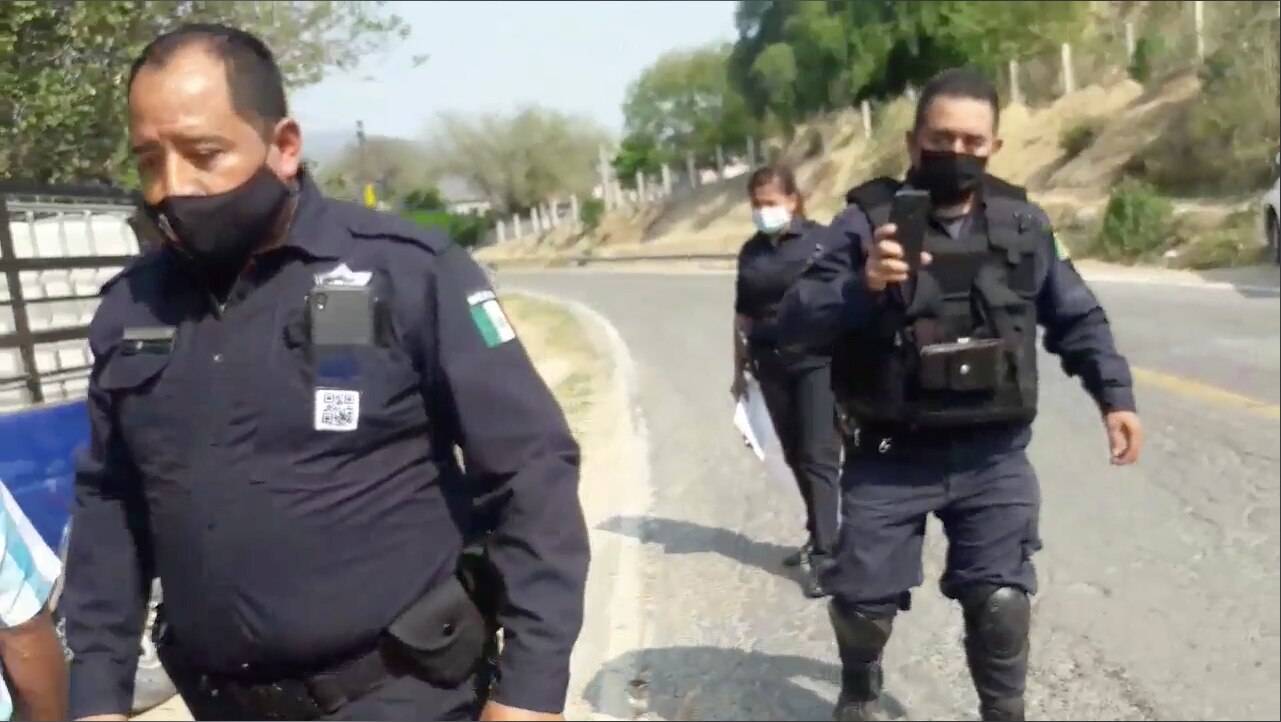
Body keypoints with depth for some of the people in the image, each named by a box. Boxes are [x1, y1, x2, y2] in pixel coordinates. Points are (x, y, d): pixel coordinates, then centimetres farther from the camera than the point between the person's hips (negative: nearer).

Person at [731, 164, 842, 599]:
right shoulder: (751, 252, 9)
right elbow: (743, 314, 14)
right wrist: (739, 369, 14)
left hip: (819, 361, -5)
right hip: (772, 366, 5)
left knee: (819, 456, -6)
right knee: (796, 457, 12)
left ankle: (823, 555, -3)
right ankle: (819, 537, 27)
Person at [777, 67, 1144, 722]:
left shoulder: (1023, 222, 3)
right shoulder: (866, 220, -7)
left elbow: (1077, 319, 14)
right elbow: (795, 321, -12)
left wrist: (1115, 396, 5)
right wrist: (861, 287, -29)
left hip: (994, 458, 2)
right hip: (890, 457, -1)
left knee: (1002, 599, 2)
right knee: (863, 595, 8)